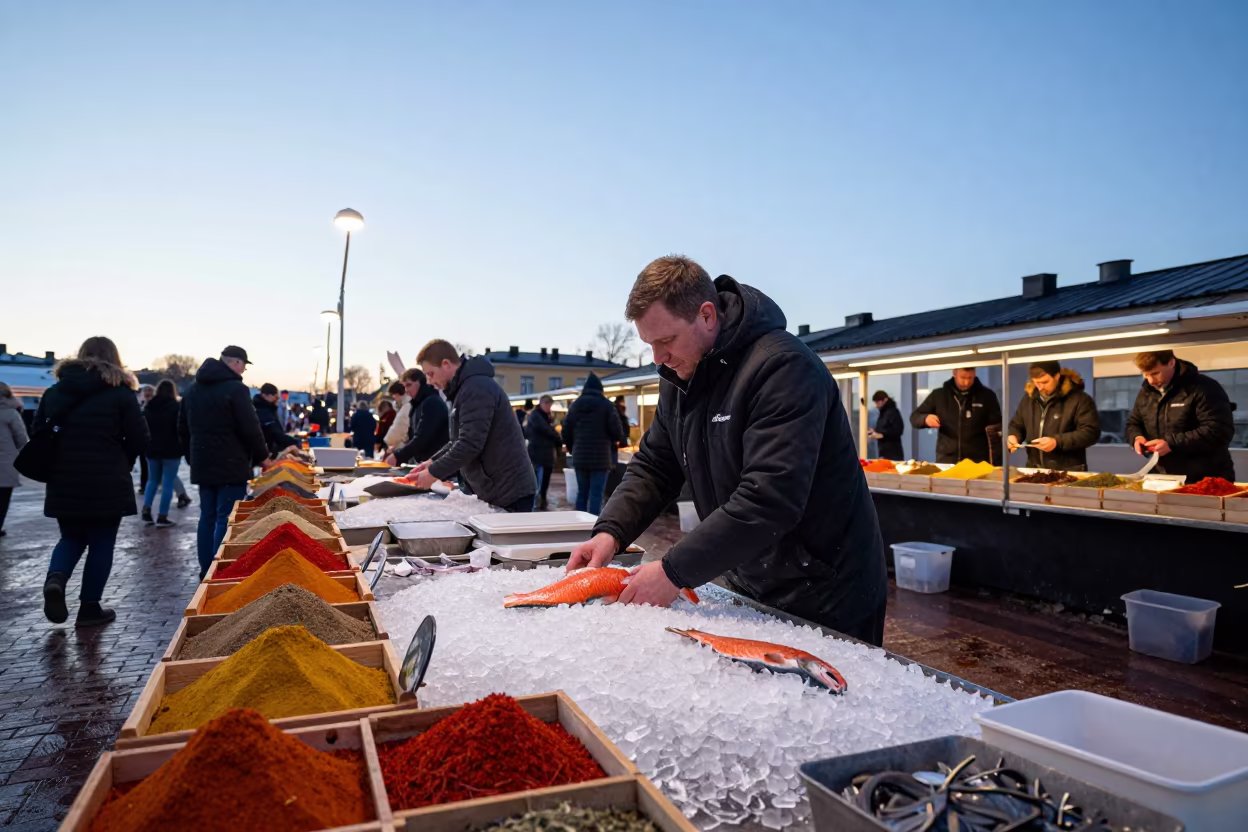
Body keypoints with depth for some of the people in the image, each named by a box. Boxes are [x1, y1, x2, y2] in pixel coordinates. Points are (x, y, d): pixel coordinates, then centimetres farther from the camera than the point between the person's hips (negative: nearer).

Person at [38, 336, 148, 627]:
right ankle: (89, 608, 12)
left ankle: (55, 578, -7)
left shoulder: (54, 391, 8)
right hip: (106, 482, -4)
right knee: (101, 543, 7)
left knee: (71, 538, 20)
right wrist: (121, 465, 12)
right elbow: (140, 439, -6)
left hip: (63, 481, 4)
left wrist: (55, 465, 19)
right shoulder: (120, 393, -6)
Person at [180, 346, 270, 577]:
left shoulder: (194, 389, 14)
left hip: (202, 465, 8)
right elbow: (251, 429, -15)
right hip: (231, 466, -8)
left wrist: (192, 457, 26)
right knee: (226, 520, -5)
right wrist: (261, 455, -1)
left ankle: (206, 571, 17)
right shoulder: (235, 388, -14)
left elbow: (183, 429, 19)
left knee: (207, 517, 13)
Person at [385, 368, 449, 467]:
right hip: (423, 461, 9)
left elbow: (422, 438, -22)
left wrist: (398, 456, -20)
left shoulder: (432, 403, -15)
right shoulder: (418, 404, 16)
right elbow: (412, 437, 18)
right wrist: (396, 453, 4)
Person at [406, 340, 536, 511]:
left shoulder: (476, 388, -18)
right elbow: (459, 439, 23)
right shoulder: (465, 387, 15)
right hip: (494, 489, 10)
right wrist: (433, 461, 11)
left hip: (509, 491, -10)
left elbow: (470, 444, -24)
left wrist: (434, 473, -15)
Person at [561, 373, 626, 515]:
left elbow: (566, 432, 8)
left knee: (582, 493, 15)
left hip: (580, 457, 4)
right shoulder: (607, 405, -6)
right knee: (596, 494, -2)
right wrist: (613, 440, 13)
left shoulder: (575, 404, 7)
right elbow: (618, 434, -10)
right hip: (600, 457, -4)